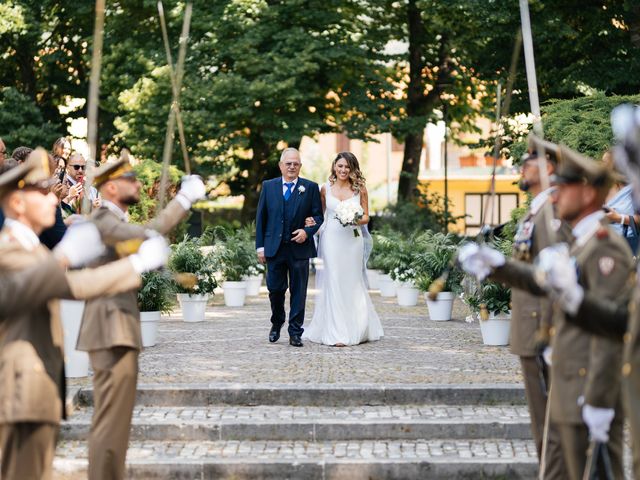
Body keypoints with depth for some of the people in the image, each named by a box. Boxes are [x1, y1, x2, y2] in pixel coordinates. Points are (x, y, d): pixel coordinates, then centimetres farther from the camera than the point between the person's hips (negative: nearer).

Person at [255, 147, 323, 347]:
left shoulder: (311, 187, 4)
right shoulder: (268, 186, 7)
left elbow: (318, 216, 4)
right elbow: (261, 218, 8)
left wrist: (307, 231, -14)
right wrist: (260, 246, 2)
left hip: (300, 248, -1)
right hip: (274, 248, 1)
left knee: (298, 292, 1)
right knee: (275, 289, 5)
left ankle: (295, 333, 7)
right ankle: (277, 323, 30)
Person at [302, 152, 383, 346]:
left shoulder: (359, 189, 4)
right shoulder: (326, 188, 6)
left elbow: (366, 217, 7)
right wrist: (313, 222, -7)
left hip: (352, 240, 0)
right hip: (331, 239, 0)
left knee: (352, 283, 5)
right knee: (333, 283, -3)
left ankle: (356, 329, 16)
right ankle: (336, 333, -2)